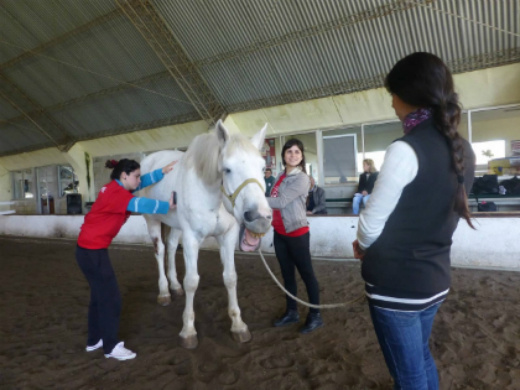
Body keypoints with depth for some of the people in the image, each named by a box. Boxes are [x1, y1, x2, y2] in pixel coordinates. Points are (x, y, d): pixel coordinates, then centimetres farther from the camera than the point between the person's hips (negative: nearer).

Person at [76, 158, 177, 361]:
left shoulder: (115, 188, 10)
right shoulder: (116, 194, -20)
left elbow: (144, 182, 13)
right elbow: (141, 205, -28)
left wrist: (163, 171, 5)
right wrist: (167, 206, -18)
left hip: (89, 249, 10)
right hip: (92, 251, -10)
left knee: (99, 295, 19)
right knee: (111, 298, 0)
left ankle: (94, 340, 32)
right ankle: (111, 346, 14)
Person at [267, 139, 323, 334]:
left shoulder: (301, 179, -14)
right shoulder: (281, 176, 10)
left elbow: (281, 202, -22)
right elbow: (274, 201, 10)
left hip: (297, 232, -8)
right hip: (279, 232, 8)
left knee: (306, 273, 4)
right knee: (287, 273, 17)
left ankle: (315, 315, 19)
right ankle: (291, 312, 32)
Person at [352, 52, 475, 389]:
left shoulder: (406, 150, -22)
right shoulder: (465, 151, 2)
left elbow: (372, 223, -18)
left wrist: (361, 246, 4)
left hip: (396, 284, -7)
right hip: (436, 278, 7)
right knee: (421, 357, 28)